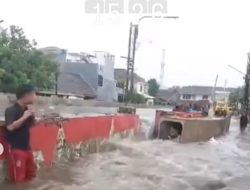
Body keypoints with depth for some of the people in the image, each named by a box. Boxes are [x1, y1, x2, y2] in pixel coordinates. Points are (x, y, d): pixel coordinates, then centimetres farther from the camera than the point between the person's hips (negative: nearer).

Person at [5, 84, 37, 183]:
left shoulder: (27, 109, 6)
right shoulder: (11, 110, -16)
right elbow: (10, 127, -29)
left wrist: (32, 115, -2)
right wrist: (24, 116, -21)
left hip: (26, 147, 8)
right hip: (15, 148, -8)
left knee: (31, 175, 17)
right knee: (18, 178, -4)